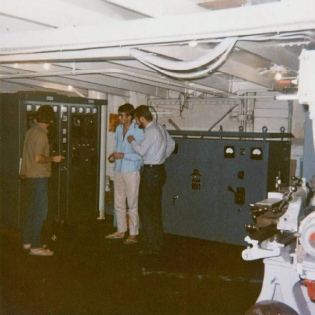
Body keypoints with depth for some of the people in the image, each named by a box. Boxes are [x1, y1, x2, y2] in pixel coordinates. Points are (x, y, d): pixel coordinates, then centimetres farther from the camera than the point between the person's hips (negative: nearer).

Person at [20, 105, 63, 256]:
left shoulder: (31, 130, 10)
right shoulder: (41, 134, -18)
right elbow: (38, 158, -24)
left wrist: (23, 172, 27)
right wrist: (53, 159, -9)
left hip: (31, 175, 10)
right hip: (39, 176, -10)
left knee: (32, 208, 16)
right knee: (41, 210, -6)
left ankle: (27, 241, 25)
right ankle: (36, 246, -3)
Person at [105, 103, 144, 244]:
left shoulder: (138, 131, -16)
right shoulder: (118, 129, 7)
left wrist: (123, 155, -21)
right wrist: (113, 154, 0)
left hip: (131, 172, -7)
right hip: (118, 170, 7)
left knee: (132, 204, 2)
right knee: (118, 203, 15)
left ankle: (133, 234, 14)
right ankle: (121, 231, 30)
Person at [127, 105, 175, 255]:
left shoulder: (150, 131, -18)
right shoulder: (160, 128, 11)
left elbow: (141, 150, -21)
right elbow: (171, 144, 21)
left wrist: (132, 141, -4)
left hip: (151, 172, -10)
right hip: (160, 170, 10)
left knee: (145, 209, -3)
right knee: (156, 209, 15)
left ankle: (151, 246, 0)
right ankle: (158, 243, 22)